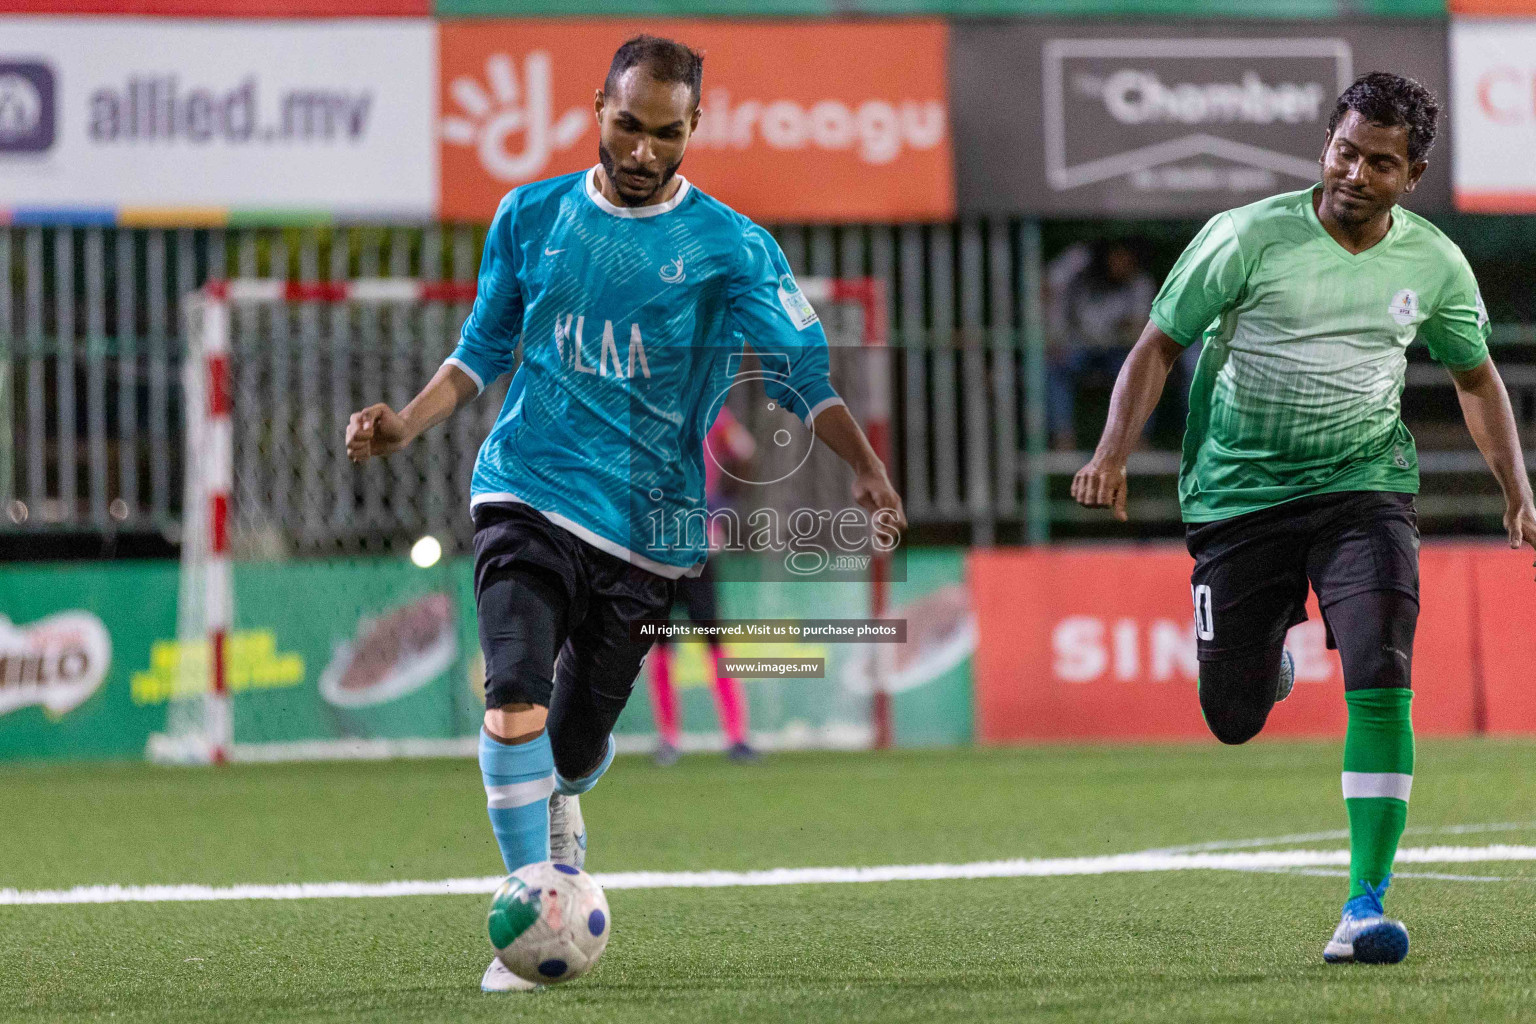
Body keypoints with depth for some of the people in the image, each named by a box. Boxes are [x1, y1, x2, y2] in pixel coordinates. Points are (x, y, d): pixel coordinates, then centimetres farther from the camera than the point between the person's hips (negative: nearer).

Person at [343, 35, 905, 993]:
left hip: (644, 526, 0)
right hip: (528, 496, 0)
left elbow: (804, 372, -2)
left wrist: (866, 468, -18)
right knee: (515, 706, -23)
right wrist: (407, 424, 0)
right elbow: (483, 350, 17)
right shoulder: (531, 217, 6)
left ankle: (559, 805, 47)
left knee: (577, 741, 8)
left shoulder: (730, 246, -1)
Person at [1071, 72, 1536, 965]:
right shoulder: (1248, 238, -10)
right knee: (1234, 720, 5)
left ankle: (1367, 903, -17)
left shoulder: (1434, 265, 0)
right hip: (1240, 494, -1)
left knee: (1380, 683, -21)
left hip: (1364, 490, 1)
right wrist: (1114, 455, -17)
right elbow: (1160, 345, -3)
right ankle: (1269, 654, 44)